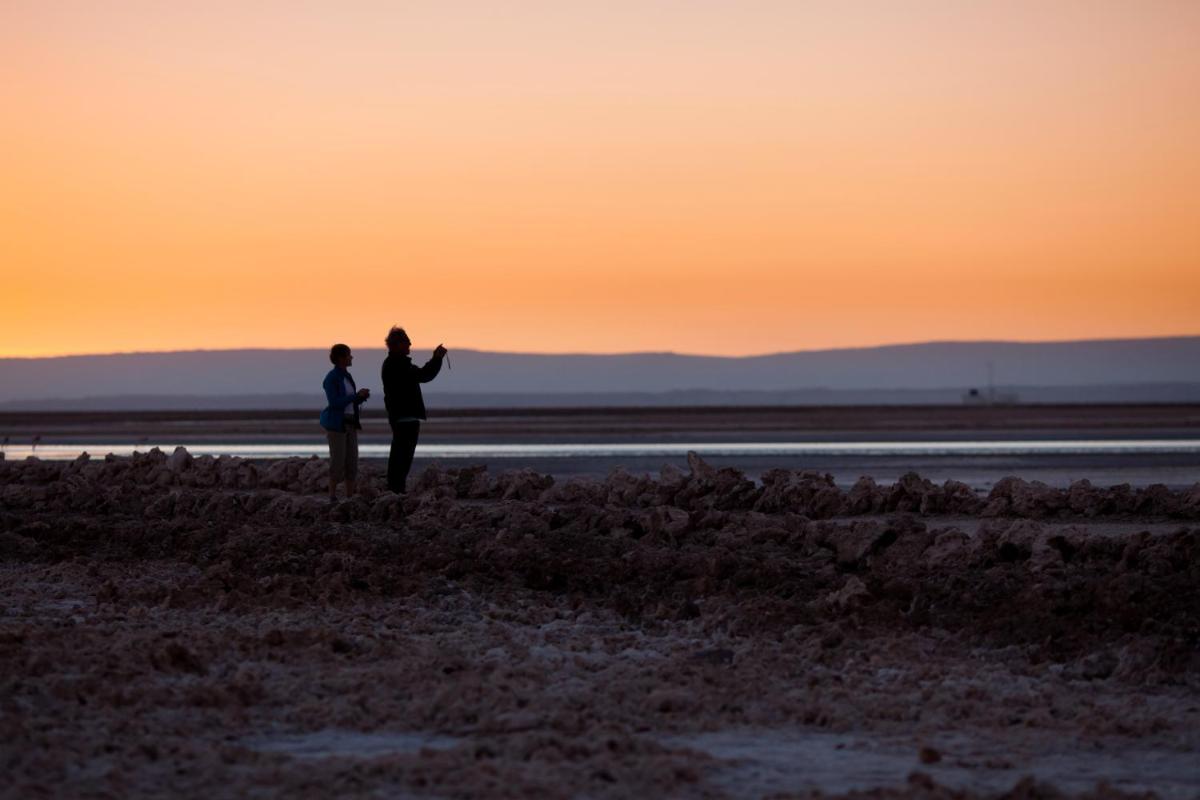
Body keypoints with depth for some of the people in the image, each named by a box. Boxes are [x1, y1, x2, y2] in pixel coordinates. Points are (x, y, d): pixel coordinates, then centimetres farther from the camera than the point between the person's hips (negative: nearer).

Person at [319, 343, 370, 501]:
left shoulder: (346, 376, 13)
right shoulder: (331, 378, -13)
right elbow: (335, 403, -20)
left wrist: (363, 396, -2)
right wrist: (357, 394, -19)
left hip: (349, 424, 8)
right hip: (335, 424, -8)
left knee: (352, 461, 5)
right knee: (338, 462, -8)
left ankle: (350, 498, 10)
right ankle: (332, 499, 0)